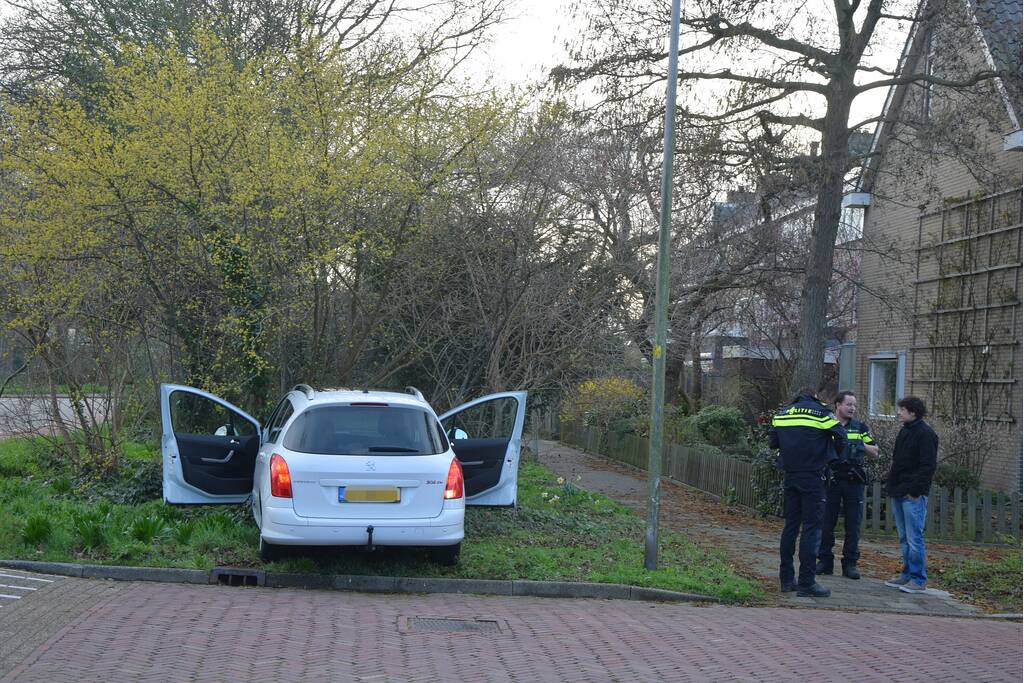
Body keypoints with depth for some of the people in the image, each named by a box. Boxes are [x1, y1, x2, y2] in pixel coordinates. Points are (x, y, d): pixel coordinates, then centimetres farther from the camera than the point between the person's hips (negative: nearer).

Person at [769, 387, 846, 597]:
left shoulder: (782, 414, 10)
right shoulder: (821, 413, -4)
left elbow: (773, 442, 13)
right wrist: (829, 456, 9)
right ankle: (806, 583, -6)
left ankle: (786, 579, 17)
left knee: (790, 526, 13)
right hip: (813, 478, -5)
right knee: (812, 528, -3)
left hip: (790, 476, 5)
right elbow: (841, 438, -7)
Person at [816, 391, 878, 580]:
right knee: (827, 523, 2)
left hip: (854, 481, 1)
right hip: (832, 480, -1)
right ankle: (825, 561, 13)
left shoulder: (860, 427, 9)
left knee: (853, 524, 2)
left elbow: (875, 452, 11)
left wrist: (862, 445, -7)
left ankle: (850, 564, 10)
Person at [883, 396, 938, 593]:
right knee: (904, 538, 13)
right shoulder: (904, 431, 17)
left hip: (913, 495, -9)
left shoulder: (926, 434, -11)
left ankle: (918, 580, -1)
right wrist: (891, 486, 16)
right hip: (898, 494, 9)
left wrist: (914, 491, -18)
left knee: (914, 538, -6)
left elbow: (927, 466, -15)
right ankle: (908, 574, 21)